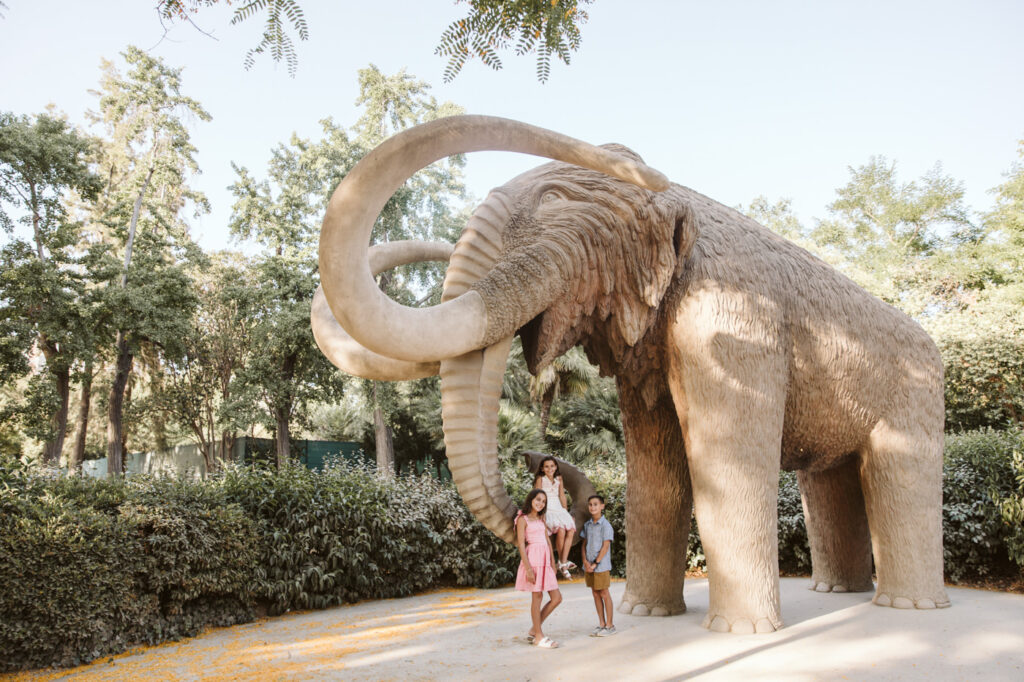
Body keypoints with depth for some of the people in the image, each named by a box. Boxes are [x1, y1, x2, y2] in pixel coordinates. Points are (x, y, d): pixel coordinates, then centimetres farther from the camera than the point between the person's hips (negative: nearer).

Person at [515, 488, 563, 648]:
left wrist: (553, 563, 12)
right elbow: (521, 545, -10)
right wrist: (528, 568, -17)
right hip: (533, 558, -8)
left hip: (545, 560, 8)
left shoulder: (541, 519, 18)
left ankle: (533, 630, 15)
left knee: (557, 598, 5)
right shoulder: (523, 519, -4)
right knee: (538, 596, -2)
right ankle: (538, 636, 9)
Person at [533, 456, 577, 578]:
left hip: (559, 508, 5)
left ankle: (563, 563, -24)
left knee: (571, 530, -23)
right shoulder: (540, 479, 2)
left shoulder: (559, 479, 16)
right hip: (547, 510, -5)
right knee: (561, 530, -30)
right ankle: (561, 561, -14)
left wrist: (566, 513, 15)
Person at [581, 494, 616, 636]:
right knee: (595, 594, 11)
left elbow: (605, 547, -13)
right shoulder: (587, 525, 9)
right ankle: (601, 624, 20)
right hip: (589, 566, 6)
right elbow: (584, 544, 10)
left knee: (604, 594, 1)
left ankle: (609, 625, 11)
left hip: (601, 565, -6)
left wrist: (595, 563, -14)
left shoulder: (605, 525, -10)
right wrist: (585, 561, -4)